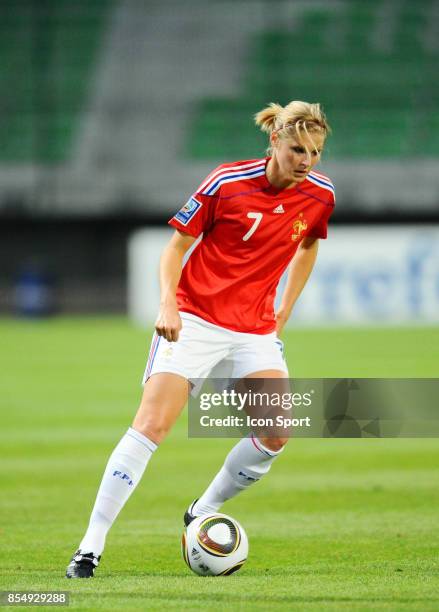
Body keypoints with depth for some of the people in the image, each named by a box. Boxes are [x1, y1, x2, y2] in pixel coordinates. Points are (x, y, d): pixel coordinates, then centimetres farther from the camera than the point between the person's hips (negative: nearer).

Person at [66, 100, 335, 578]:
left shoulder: (320, 195, -2)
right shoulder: (227, 183, -14)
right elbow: (177, 244, -5)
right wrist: (167, 303, -20)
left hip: (255, 329, 4)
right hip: (195, 318, -4)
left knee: (276, 434, -12)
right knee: (151, 425, -15)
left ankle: (202, 513, 14)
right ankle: (91, 547, -12)